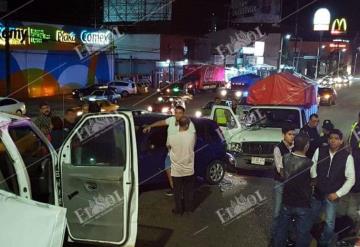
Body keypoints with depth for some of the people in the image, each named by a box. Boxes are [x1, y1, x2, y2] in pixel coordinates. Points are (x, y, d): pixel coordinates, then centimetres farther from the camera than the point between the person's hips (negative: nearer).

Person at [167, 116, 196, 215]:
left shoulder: (171, 137, -16)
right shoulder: (192, 135, -12)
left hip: (176, 170, -2)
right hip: (189, 169, 2)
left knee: (177, 191, 13)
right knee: (188, 190, 18)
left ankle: (178, 209, 23)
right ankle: (188, 208, 30)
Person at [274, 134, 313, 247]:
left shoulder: (285, 157, -11)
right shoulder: (309, 164, -22)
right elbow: (313, 183, -7)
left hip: (287, 201, 4)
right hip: (303, 205, -4)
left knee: (281, 229, 21)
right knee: (302, 234, 12)